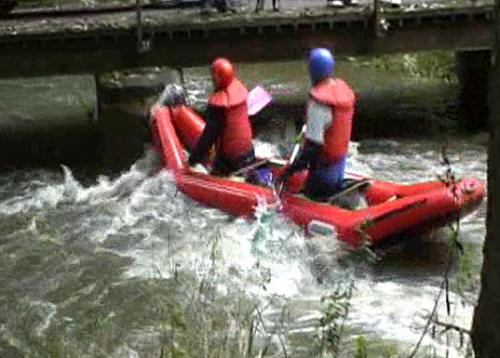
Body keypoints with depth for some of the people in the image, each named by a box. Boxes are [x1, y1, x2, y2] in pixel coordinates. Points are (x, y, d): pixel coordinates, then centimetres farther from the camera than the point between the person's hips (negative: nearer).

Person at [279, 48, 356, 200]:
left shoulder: (319, 101, -27)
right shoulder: (344, 89, -3)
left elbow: (313, 144, -27)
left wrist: (292, 169, -21)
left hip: (324, 164, -8)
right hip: (341, 158, 8)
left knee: (313, 197, 8)